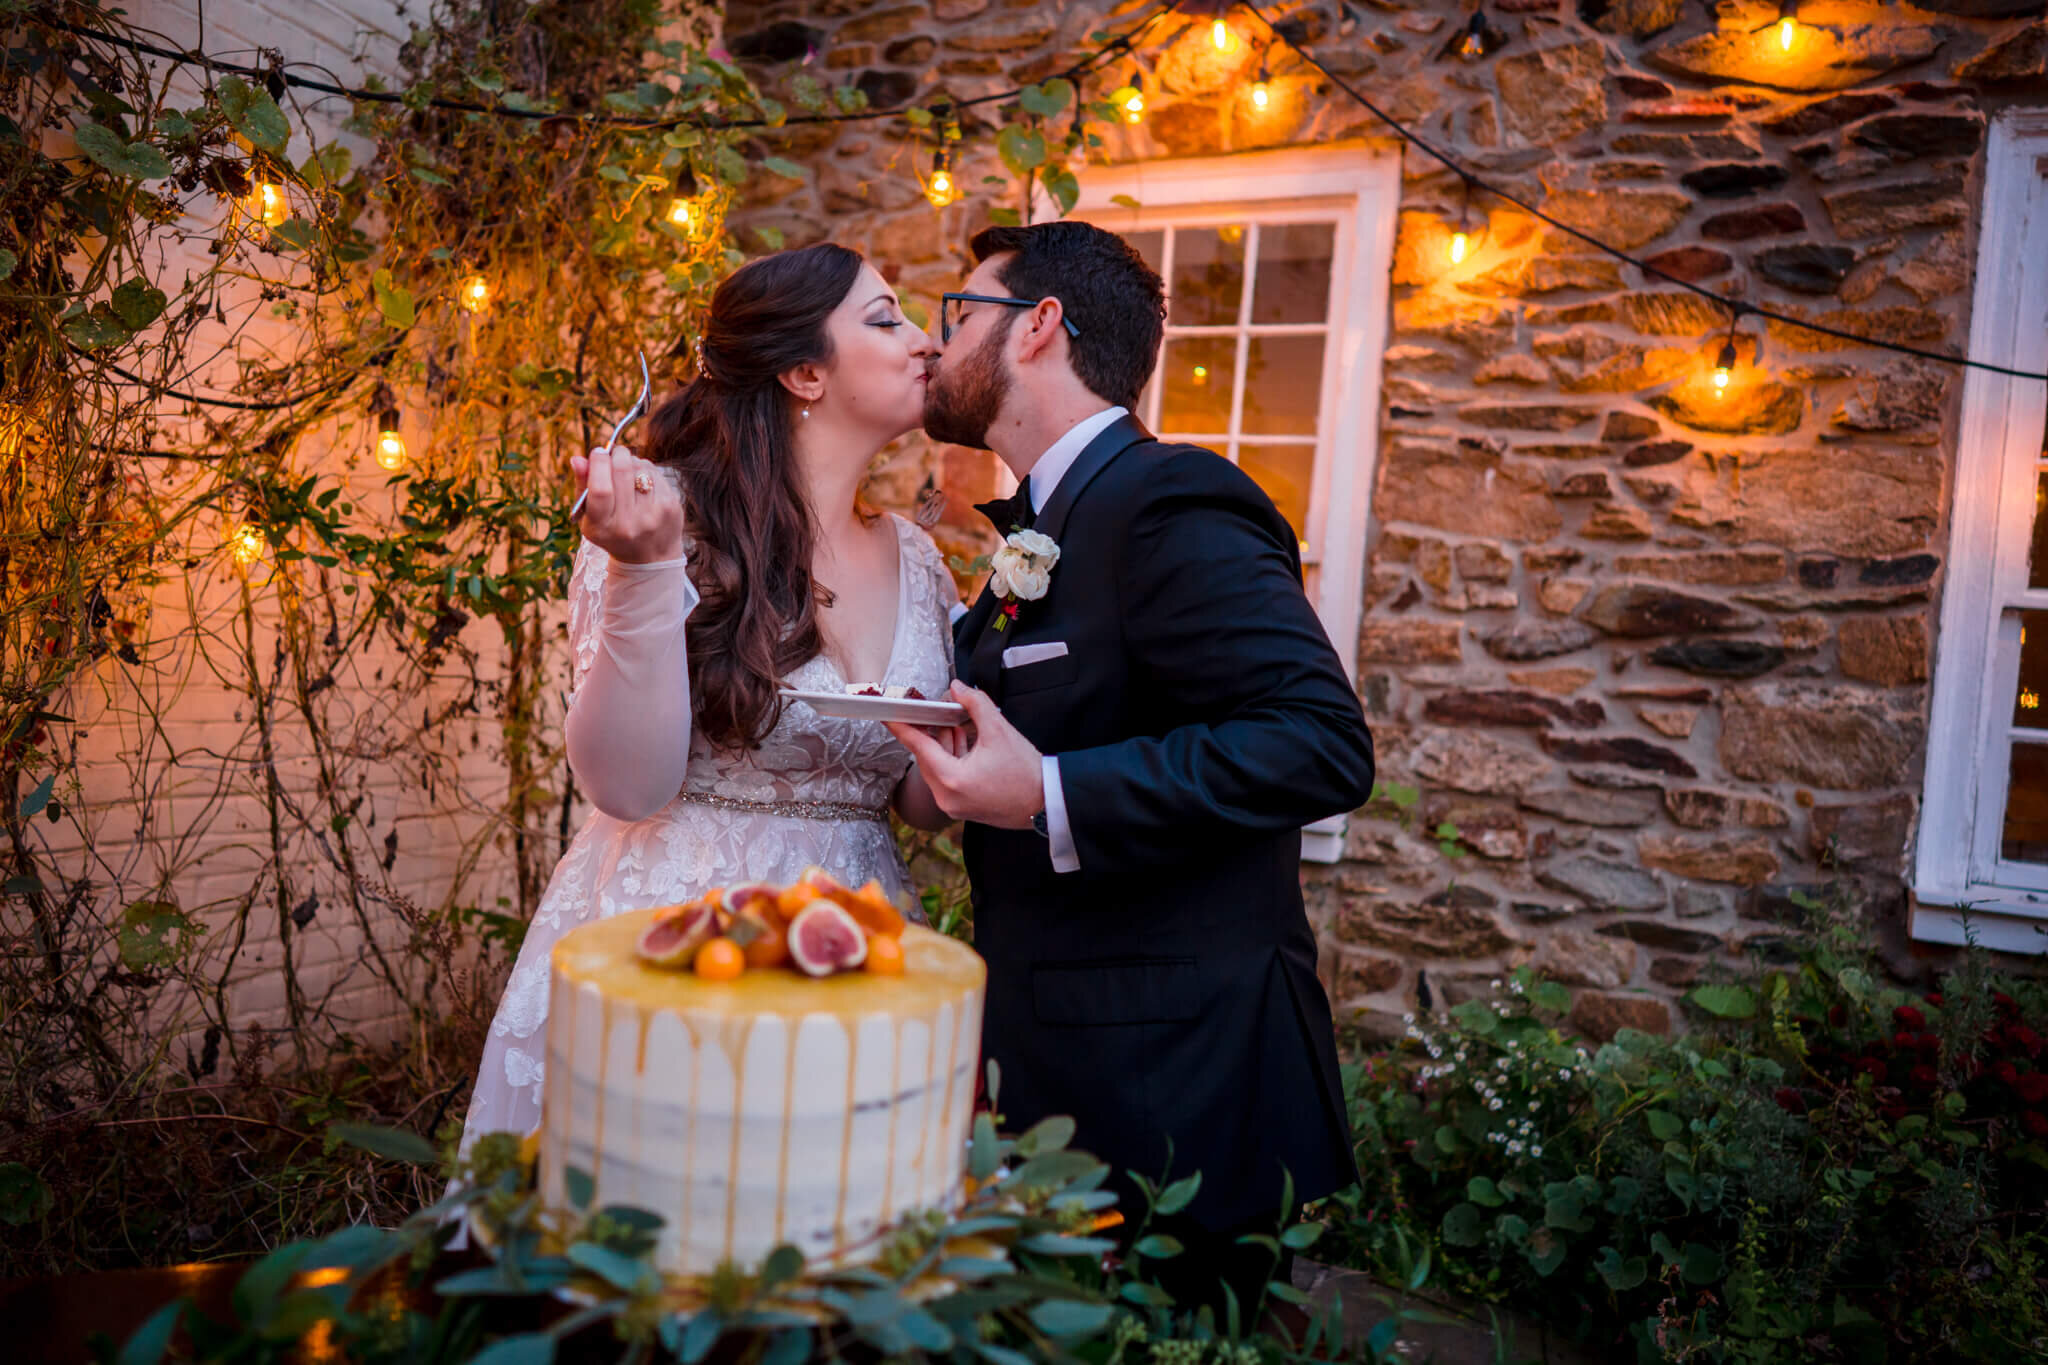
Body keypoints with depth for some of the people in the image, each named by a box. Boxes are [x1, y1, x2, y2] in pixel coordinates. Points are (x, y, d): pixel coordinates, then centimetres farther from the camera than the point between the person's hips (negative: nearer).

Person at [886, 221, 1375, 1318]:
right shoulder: (1048, 533, 15)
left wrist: (1046, 799, -28)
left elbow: (1322, 744, -27)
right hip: (1054, 1064, 9)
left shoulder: (1169, 506, -17)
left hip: (1169, 1093, -9)